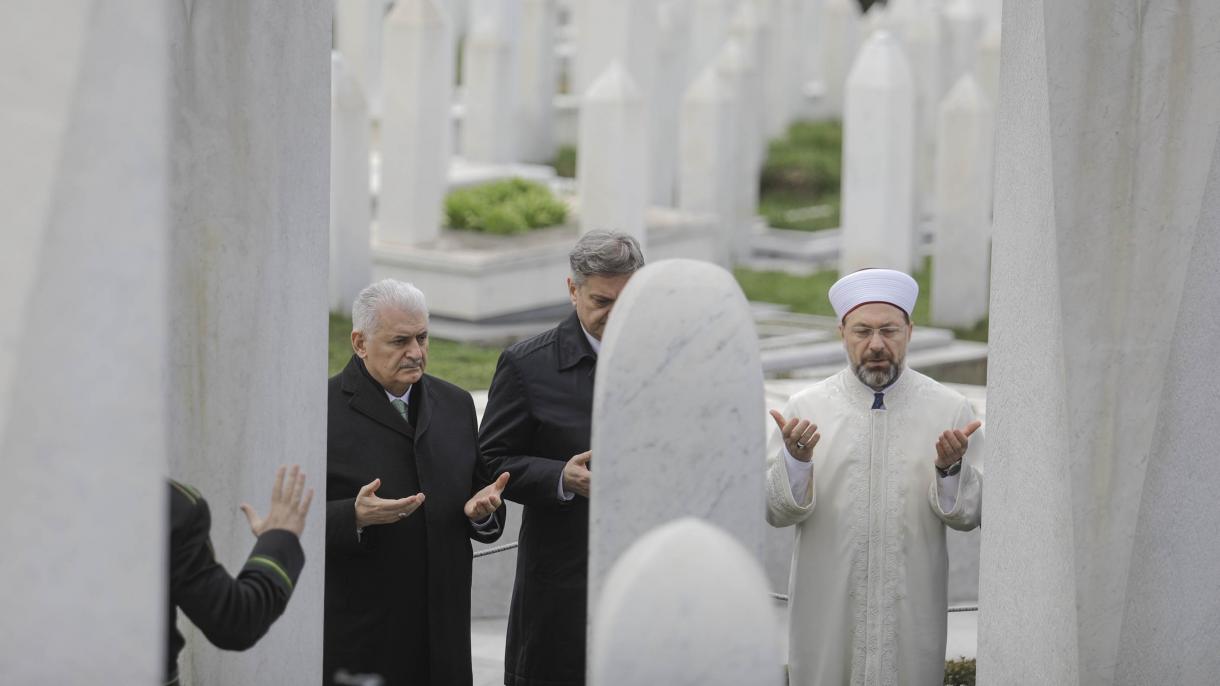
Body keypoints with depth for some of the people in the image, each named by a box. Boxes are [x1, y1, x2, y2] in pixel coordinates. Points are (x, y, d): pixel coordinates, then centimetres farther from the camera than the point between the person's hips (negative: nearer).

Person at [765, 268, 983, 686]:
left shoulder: (949, 410, -2)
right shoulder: (806, 408, -2)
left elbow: (971, 514, -2)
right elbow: (774, 511, -4)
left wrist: (950, 467, -20)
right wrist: (796, 459, -21)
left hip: (910, 614, 0)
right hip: (826, 613, 0)